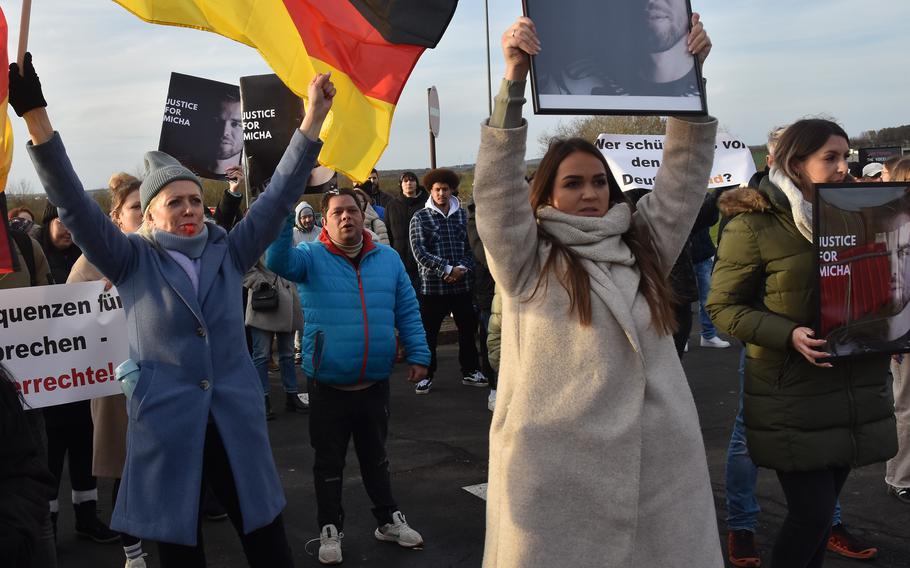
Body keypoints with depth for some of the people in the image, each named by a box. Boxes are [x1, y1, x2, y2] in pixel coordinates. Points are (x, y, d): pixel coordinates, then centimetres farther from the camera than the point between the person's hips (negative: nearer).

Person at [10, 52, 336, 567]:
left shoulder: (229, 253, 4)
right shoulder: (133, 261, 0)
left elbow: (280, 197, -2)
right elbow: (75, 205, -11)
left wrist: (313, 120, -10)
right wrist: (36, 117, -23)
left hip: (236, 419, 2)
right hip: (166, 423, -1)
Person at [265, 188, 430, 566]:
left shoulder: (387, 258, 3)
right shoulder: (311, 257, -5)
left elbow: (407, 311, 6)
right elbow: (277, 260, -25)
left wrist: (418, 355, 0)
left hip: (375, 383, 2)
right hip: (328, 385, -2)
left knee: (376, 457, 20)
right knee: (329, 462, 12)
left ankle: (388, 520, 36)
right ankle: (330, 530, 28)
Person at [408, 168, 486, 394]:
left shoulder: (463, 215, 7)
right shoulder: (420, 218, -2)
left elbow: (470, 246, 7)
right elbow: (420, 252, -10)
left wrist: (463, 267, -12)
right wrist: (447, 269, -16)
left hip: (462, 284, 3)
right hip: (432, 285, -3)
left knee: (468, 329, 11)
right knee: (428, 333, 3)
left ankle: (470, 371, 26)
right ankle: (426, 375, 17)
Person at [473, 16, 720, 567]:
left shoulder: (643, 247, 12)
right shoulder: (527, 260, 1)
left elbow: (685, 176, 9)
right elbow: (497, 185, -10)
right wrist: (514, 79, -18)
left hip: (657, 460, 4)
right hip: (556, 462, -3)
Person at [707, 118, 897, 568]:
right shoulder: (754, 226, -11)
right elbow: (722, 307, -10)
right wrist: (789, 335, -22)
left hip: (855, 391, 6)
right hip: (793, 396, -6)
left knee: (822, 508, 13)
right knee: (812, 512, -4)